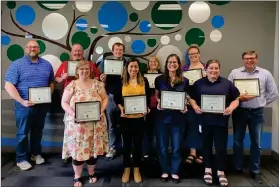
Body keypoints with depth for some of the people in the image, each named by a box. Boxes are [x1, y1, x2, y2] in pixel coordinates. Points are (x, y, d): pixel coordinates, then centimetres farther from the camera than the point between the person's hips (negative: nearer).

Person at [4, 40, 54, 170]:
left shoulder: (47, 64, 7)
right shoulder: (17, 64, -7)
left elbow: (51, 82, 15)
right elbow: (8, 86, -12)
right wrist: (22, 101, -20)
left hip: (42, 105, 4)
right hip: (25, 105, -4)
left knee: (38, 131, 17)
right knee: (23, 133, 6)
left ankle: (36, 153, 33)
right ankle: (21, 159, 20)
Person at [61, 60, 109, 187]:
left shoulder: (97, 84, 4)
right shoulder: (72, 85, -1)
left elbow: (105, 98, 8)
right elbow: (64, 103, -1)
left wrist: (102, 110, -9)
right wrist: (72, 113, -17)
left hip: (95, 123, 2)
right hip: (77, 123, -1)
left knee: (94, 147, 9)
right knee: (77, 148, 5)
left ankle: (91, 173, 32)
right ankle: (77, 176, 24)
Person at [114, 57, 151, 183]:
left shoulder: (144, 81, 4)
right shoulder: (121, 82, 1)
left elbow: (148, 98, 8)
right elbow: (117, 98, 3)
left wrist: (147, 108, -9)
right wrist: (121, 108, -14)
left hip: (139, 118, 1)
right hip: (125, 118, 0)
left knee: (138, 143, 10)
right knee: (126, 143, 10)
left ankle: (136, 169, 27)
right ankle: (126, 169, 27)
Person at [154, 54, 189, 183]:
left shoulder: (184, 81, 2)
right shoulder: (159, 79, 1)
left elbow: (186, 98, 9)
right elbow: (156, 95, 10)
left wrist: (185, 106, -10)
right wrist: (158, 103, -10)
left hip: (178, 117, 0)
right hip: (163, 116, 0)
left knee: (176, 147, 8)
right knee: (162, 146, 8)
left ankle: (175, 172, 24)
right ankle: (165, 171, 25)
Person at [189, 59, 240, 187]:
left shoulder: (227, 83, 4)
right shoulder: (199, 83, 5)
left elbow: (236, 99, 6)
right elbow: (191, 97, 9)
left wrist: (231, 108, -12)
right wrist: (195, 106, -9)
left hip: (221, 120, 0)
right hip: (204, 120, 1)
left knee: (221, 146, 3)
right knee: (206, 145, 12)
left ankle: (221, 172, 20)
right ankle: (208, 170, 28)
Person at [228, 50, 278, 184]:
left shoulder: (265, 74, 2)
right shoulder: (235, 73, 0)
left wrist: (262, 103, 2)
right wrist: (239, 98, -16)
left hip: (257, 112, 1)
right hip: (239, 111, 0)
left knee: (256, 143, 10)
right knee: (237, 141, 9)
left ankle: (255, 171, 24)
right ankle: (237, 168, 26)